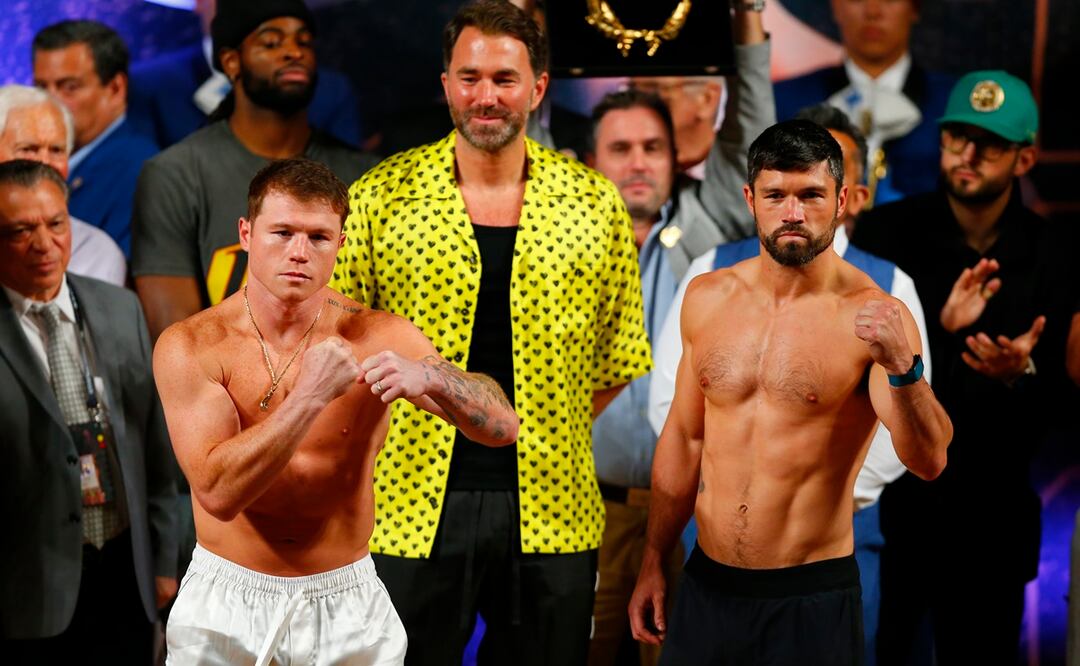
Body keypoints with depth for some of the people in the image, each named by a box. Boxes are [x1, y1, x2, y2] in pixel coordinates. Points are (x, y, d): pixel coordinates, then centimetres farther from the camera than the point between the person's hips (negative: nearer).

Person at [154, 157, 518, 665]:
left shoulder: (378, 337, -7)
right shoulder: (191, 346, -11)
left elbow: (501, 427, -14)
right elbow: (218, 492, -21)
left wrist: (429, 378, -34)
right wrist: (312, 395, -30)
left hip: (350, 608, 1)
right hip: (225, 606, -1)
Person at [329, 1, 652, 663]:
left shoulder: (594, 203, 3)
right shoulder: (382, 197, -1)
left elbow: (620, 355, 9)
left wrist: (548, 430, 3)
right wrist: (394, 431, -2)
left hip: (552, 507, 1)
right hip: (414, 505, -1)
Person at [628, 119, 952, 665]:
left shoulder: (871, 316, -12)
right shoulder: (707, 298, 4)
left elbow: (929, 462, -20)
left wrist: (902, 366, -36)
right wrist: (652, 563, 16)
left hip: (811, 600, -4)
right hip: (707, 586, 4)